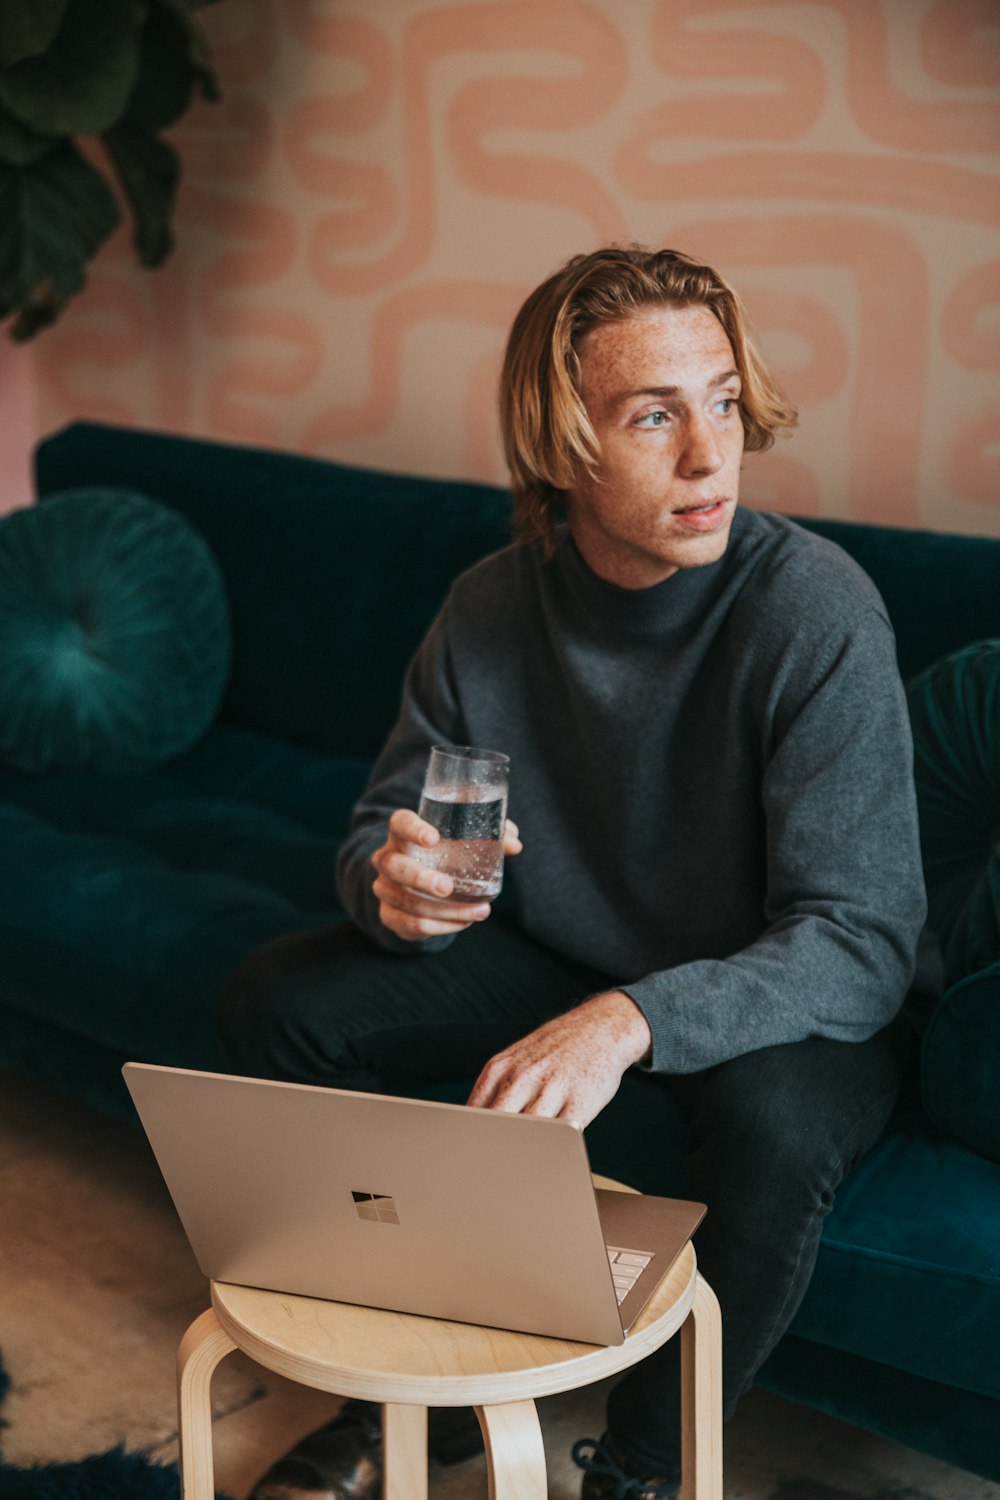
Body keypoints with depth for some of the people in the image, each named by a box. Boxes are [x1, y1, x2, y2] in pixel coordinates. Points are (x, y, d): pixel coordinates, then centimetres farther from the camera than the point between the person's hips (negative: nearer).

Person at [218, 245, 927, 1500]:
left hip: (777, 1010, -4)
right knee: (274, 1003, -6)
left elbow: (863, 943, -30)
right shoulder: (493, 608, -11)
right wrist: (393, 888, -27)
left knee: (773, 1117, -38)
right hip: (559, 963, 5)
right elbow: (380, 830, 0)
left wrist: (633, 1020, -46)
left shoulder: (814, 609, -26)